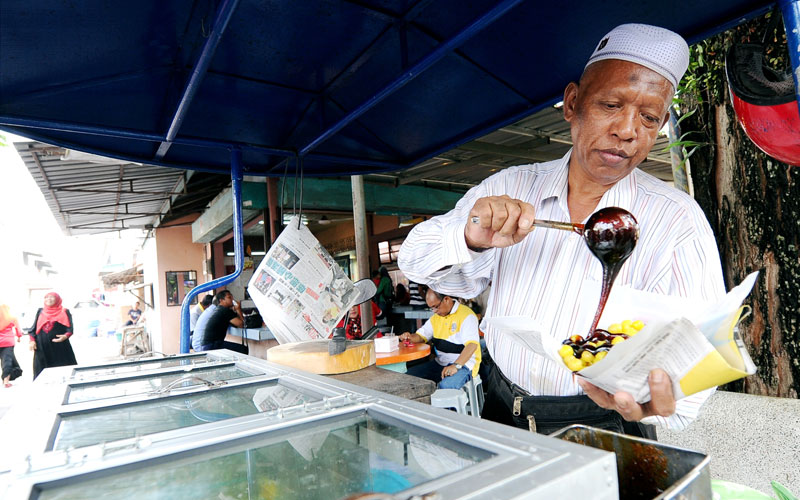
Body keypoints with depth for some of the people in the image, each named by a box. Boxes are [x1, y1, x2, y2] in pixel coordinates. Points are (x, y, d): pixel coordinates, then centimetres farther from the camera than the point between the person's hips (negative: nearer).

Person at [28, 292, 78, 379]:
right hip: (42, 347, 3)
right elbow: (34, 328, 18)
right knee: (42, 373, 2)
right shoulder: (40, 312, 18)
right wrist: (32, 340, 3)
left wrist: (66, 336, -22)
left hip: (60, 347, -3)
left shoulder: (64, 312, 6)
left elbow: (69, 327, -2)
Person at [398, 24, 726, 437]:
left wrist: (658, 395, -35)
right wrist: (470, 239, -23)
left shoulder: (677, 221, -7)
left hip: (603, 437, -1)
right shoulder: (510, 188, -1)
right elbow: (415, 261, -3)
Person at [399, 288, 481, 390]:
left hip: (463, 364, -7)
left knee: (446, 385, -36)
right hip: (439, 363, 7)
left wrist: (456, 365, -35)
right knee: (409, 375, -9)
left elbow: (472, 345, -24)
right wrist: (410, 337, -6)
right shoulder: (436, 317, 14)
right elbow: (421, 336, 18)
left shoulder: (466, 315, -13)